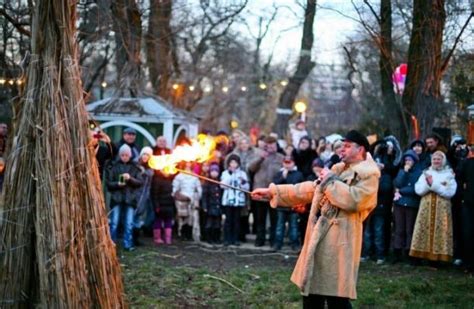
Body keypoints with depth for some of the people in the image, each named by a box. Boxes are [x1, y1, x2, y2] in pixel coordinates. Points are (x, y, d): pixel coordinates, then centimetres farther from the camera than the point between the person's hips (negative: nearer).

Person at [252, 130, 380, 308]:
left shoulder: (368, 174, -6)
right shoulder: (338, 169, 19)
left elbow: (353, 200, -23)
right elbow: (309, 189, 23)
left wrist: (331, 181, -10)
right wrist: (272, 192, 21)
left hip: (340, 242, -9)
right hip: (319, 239, 9)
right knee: (311, 292, 14)